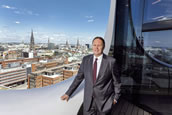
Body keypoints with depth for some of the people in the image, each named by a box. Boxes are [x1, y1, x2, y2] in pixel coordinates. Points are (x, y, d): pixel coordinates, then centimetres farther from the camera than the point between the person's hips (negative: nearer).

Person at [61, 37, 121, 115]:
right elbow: (79, 77, 5)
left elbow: (116, 81, 0)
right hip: (88, 100, 2)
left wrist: (116, 97, 3)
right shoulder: (86, 59, -1)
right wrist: (68, 93, 7)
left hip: (104, 101, -2)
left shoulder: (111, 61, -10)